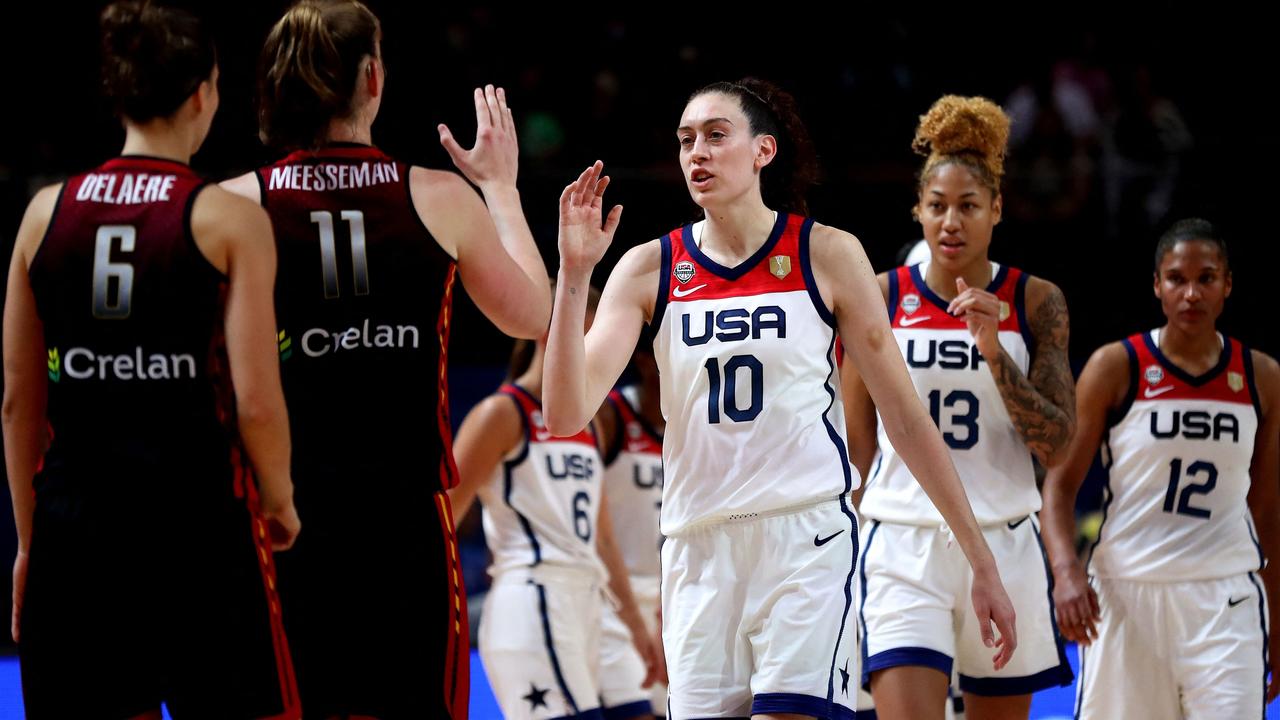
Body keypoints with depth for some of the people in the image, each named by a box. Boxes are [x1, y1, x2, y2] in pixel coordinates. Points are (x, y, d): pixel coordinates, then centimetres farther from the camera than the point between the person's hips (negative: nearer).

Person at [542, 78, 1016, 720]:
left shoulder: (828, 255, 2)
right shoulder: (650, 268, 6)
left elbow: (907, 420, 6)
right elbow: (565, 415, -5)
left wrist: (984, 564, 6)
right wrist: (573, 273, -14)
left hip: (806, 538, -3)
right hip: (699, 548, 3)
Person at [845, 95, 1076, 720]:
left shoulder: (1034, 301, 3)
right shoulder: (883, 297, 2)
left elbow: (1056, 444, -4)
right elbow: (854, 442, 10)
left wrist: (994, 353, -16)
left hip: (1004, 545, 2)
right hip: (902, 549, -2)